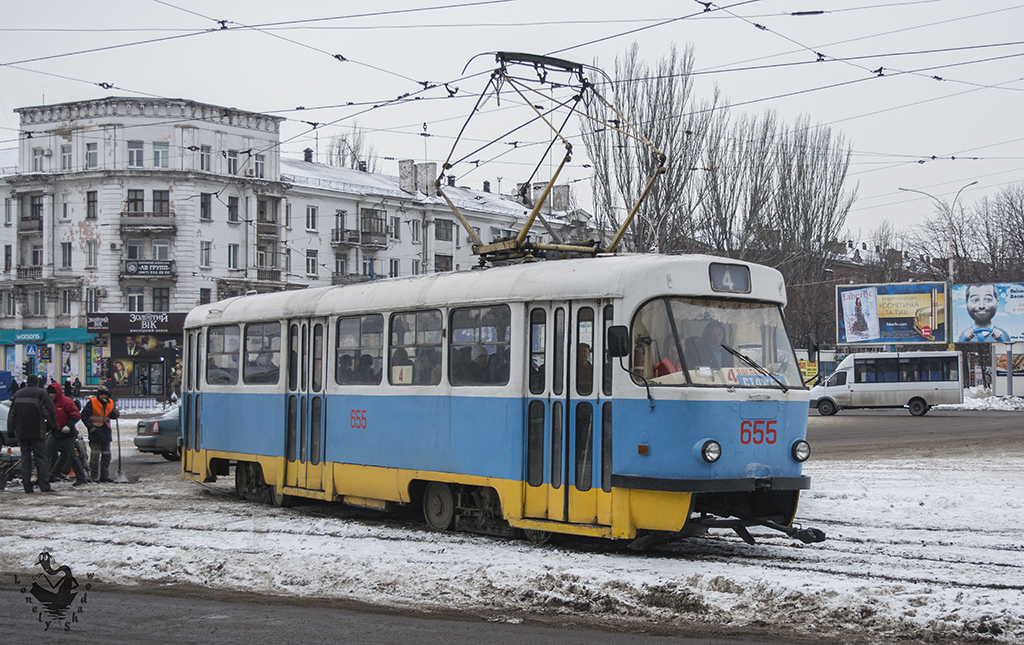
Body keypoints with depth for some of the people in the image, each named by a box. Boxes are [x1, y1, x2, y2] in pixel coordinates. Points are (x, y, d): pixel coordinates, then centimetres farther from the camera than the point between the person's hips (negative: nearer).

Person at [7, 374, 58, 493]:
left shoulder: (18, 394, 11)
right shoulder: (41, 393, -5)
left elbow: (11, 415, 14)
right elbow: (50, 412, -12)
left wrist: (11, 431, 20)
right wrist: (52, 425, 5)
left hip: (22, 433, 4)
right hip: (38, 433, -4)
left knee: (25, 458, 9)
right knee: (41, 458, -2)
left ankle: (27, 486, 4)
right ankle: (44, 486, -8)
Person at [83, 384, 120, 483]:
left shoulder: (110, 403, 9)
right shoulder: (92, 403, -6)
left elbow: (112, 416, 14)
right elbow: (84, 415, -7)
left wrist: (116, 413, -11)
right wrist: (91, 427, -14)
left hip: (106, 433, 6)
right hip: (95, 433, -5)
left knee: (106, 455, 8)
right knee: (95, 455, -7)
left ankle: (105, 475, 15)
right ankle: (94, 476, -1)